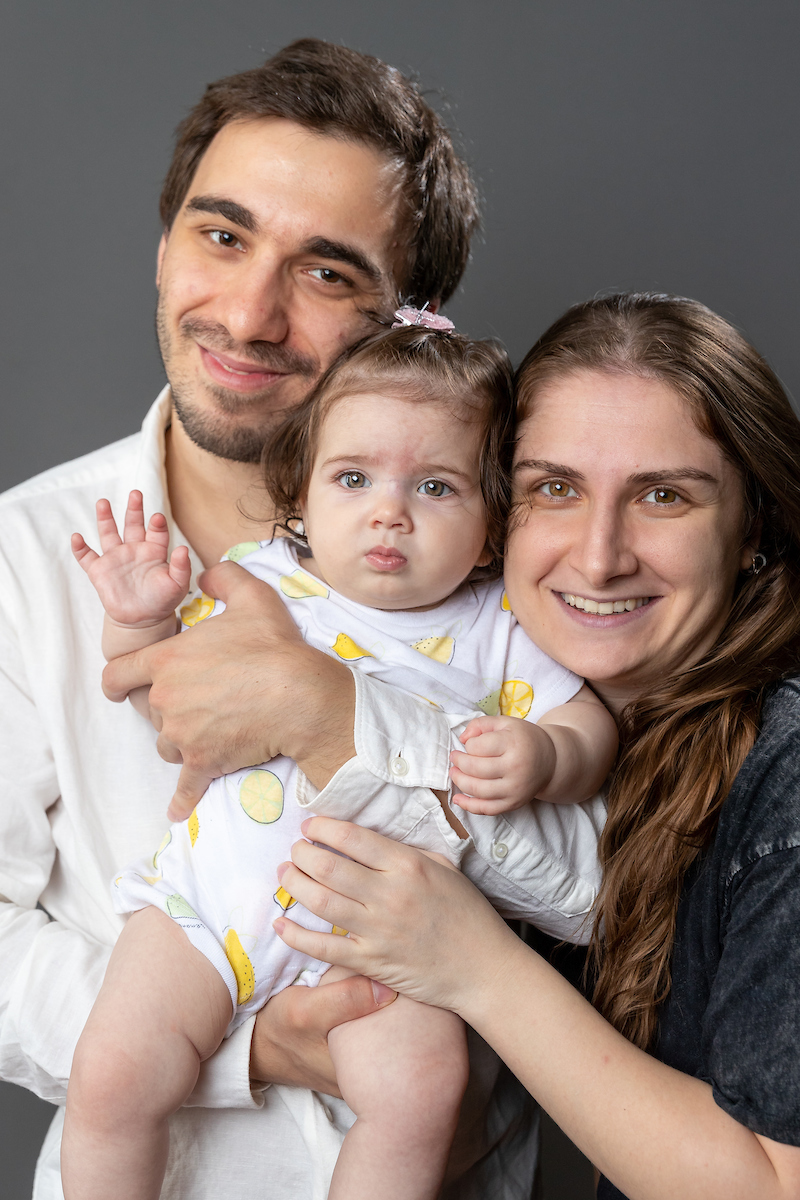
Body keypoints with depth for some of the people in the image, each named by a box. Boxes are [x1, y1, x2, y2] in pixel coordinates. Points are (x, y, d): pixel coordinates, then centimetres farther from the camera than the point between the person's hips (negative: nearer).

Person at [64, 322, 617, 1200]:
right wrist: (138, 623, -8)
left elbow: (588, 723, 4)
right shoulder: (260, 582, 6)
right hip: (211, 888, 2)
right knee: (112, 1074, -12)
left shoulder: (494, 627, 3)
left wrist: (542, 756, -18)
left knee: (420, 1086, -24)